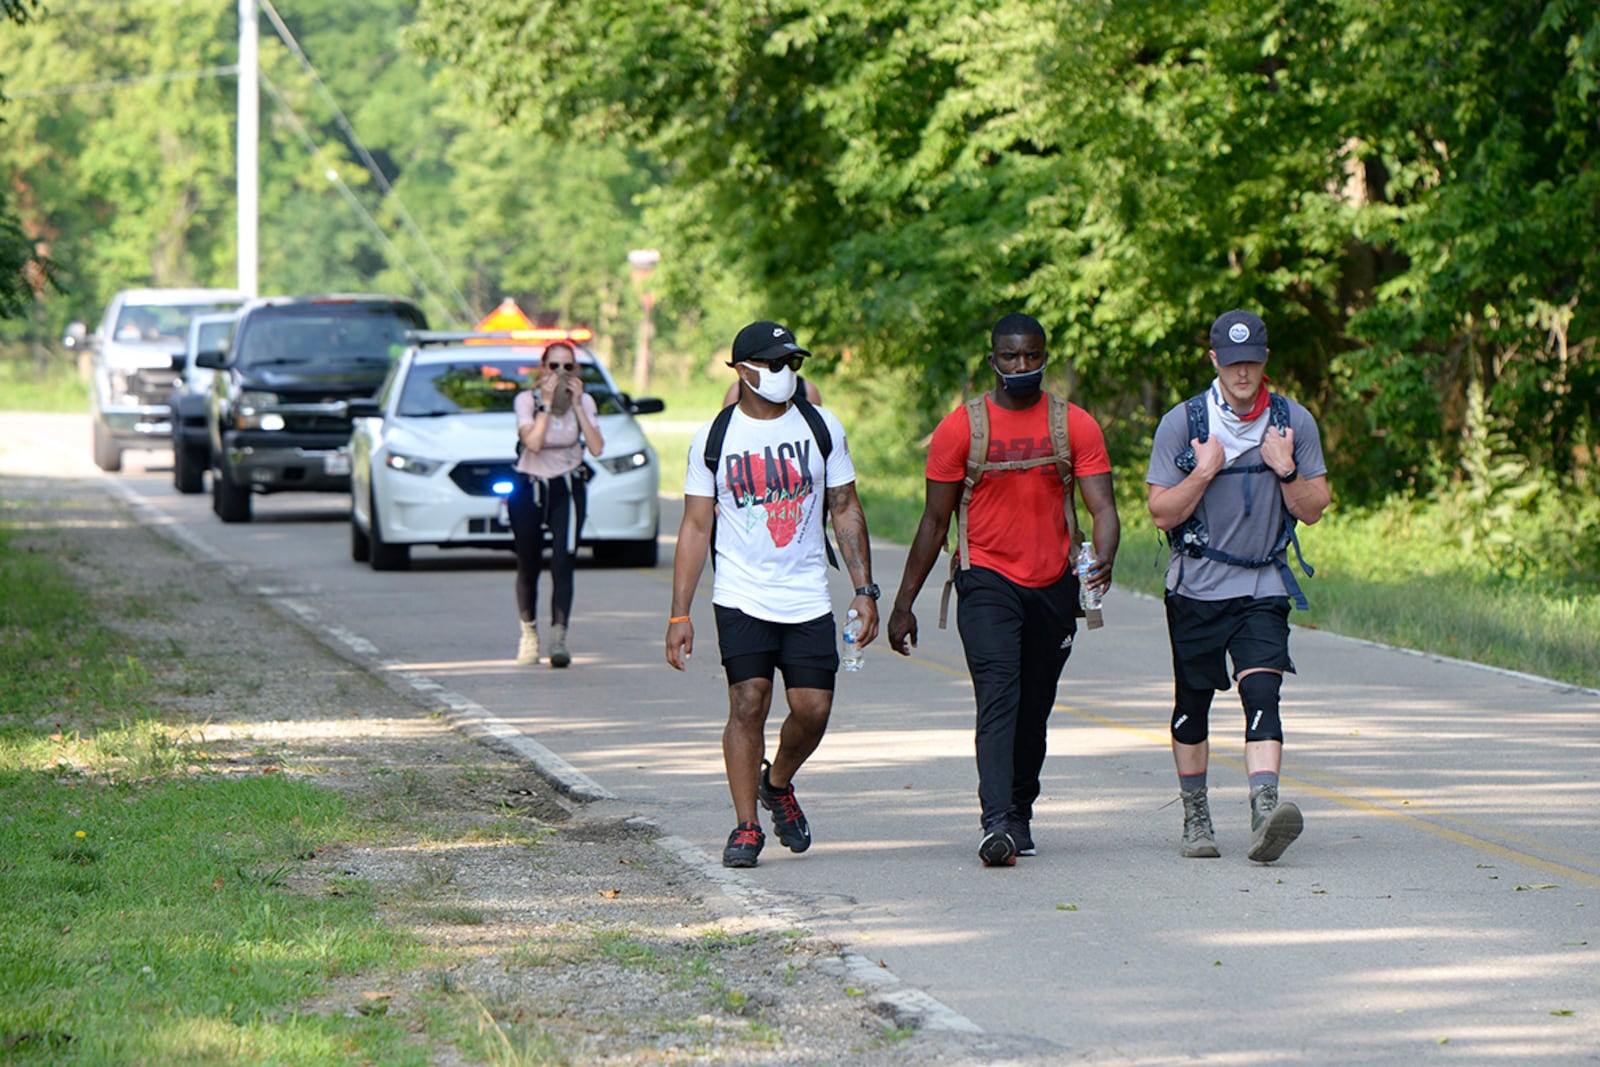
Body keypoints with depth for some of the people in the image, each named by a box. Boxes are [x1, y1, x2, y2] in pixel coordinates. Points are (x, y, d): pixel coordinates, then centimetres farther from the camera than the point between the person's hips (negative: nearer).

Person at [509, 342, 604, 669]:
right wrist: (547, 404, -22)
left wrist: (576, 406, -16)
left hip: (568, 488, 0)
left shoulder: (584, 402, -1)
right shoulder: (527, 400, -8)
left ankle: (558, 639, -17)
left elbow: (596, 448, -14)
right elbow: (533, 442, -24)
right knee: (528, 566, 6)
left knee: (562, 564, -14)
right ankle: (529, 632, 27)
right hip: (528, 489, 0)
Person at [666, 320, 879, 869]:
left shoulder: (822, 427, 5)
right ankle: (746, 827, -1)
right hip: (741, 597, -2)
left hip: (807, 598, 2)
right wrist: (679, 614, -2)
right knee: (748, 705, -11)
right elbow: (696, 527, 3)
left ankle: (778, 784, 27)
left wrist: (864, 590, 3)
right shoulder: (714, 437, 1)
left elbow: (846, 509, 11)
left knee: (813, 709, -3)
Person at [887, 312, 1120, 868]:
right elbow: (935, 521, 4)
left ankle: (1020, 817, 27)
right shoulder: (961, 427, -1)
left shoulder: (1076, 425, 2)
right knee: (999, 697, -19)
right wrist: (903, 603, 4)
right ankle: (996, 823, -29)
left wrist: (1104, 560, -27)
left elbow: (1102, 507, -5)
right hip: (987, 580, -3)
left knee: (1033, 709, 12)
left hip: (1053, 586, 3)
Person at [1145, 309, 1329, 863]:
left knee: (1262, 692, -17)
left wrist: (1286, 469, -12)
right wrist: (1204, 472, -17)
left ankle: (1264, 808, -29)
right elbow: (1162, 513, -4)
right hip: (1196, 587, 0)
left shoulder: (1295, 423, 2)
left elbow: (1312, 510, 4)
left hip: (1263, 589, 0)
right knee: (1193, 703, 8)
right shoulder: (1182, 423, -3)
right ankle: (1195, 816, 23)